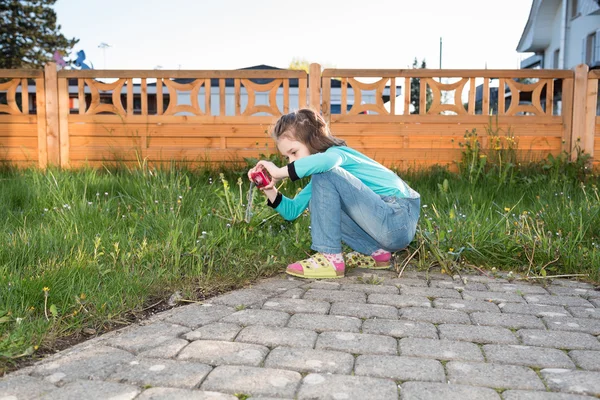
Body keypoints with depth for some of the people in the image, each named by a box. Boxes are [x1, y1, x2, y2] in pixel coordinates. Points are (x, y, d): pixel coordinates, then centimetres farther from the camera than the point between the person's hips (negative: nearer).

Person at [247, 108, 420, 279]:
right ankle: (376, 252, 10)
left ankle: (331, 258, -13)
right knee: (319, 203, 16)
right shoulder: (320, 169, 18)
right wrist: (269, 190, 1)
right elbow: (292, 211, 17)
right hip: (389, 228, 10)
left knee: (325, 176, -18)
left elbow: (327, 161, -37)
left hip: (399, 221, -10)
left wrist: (280, 172, -26)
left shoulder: (337, 153, -9)